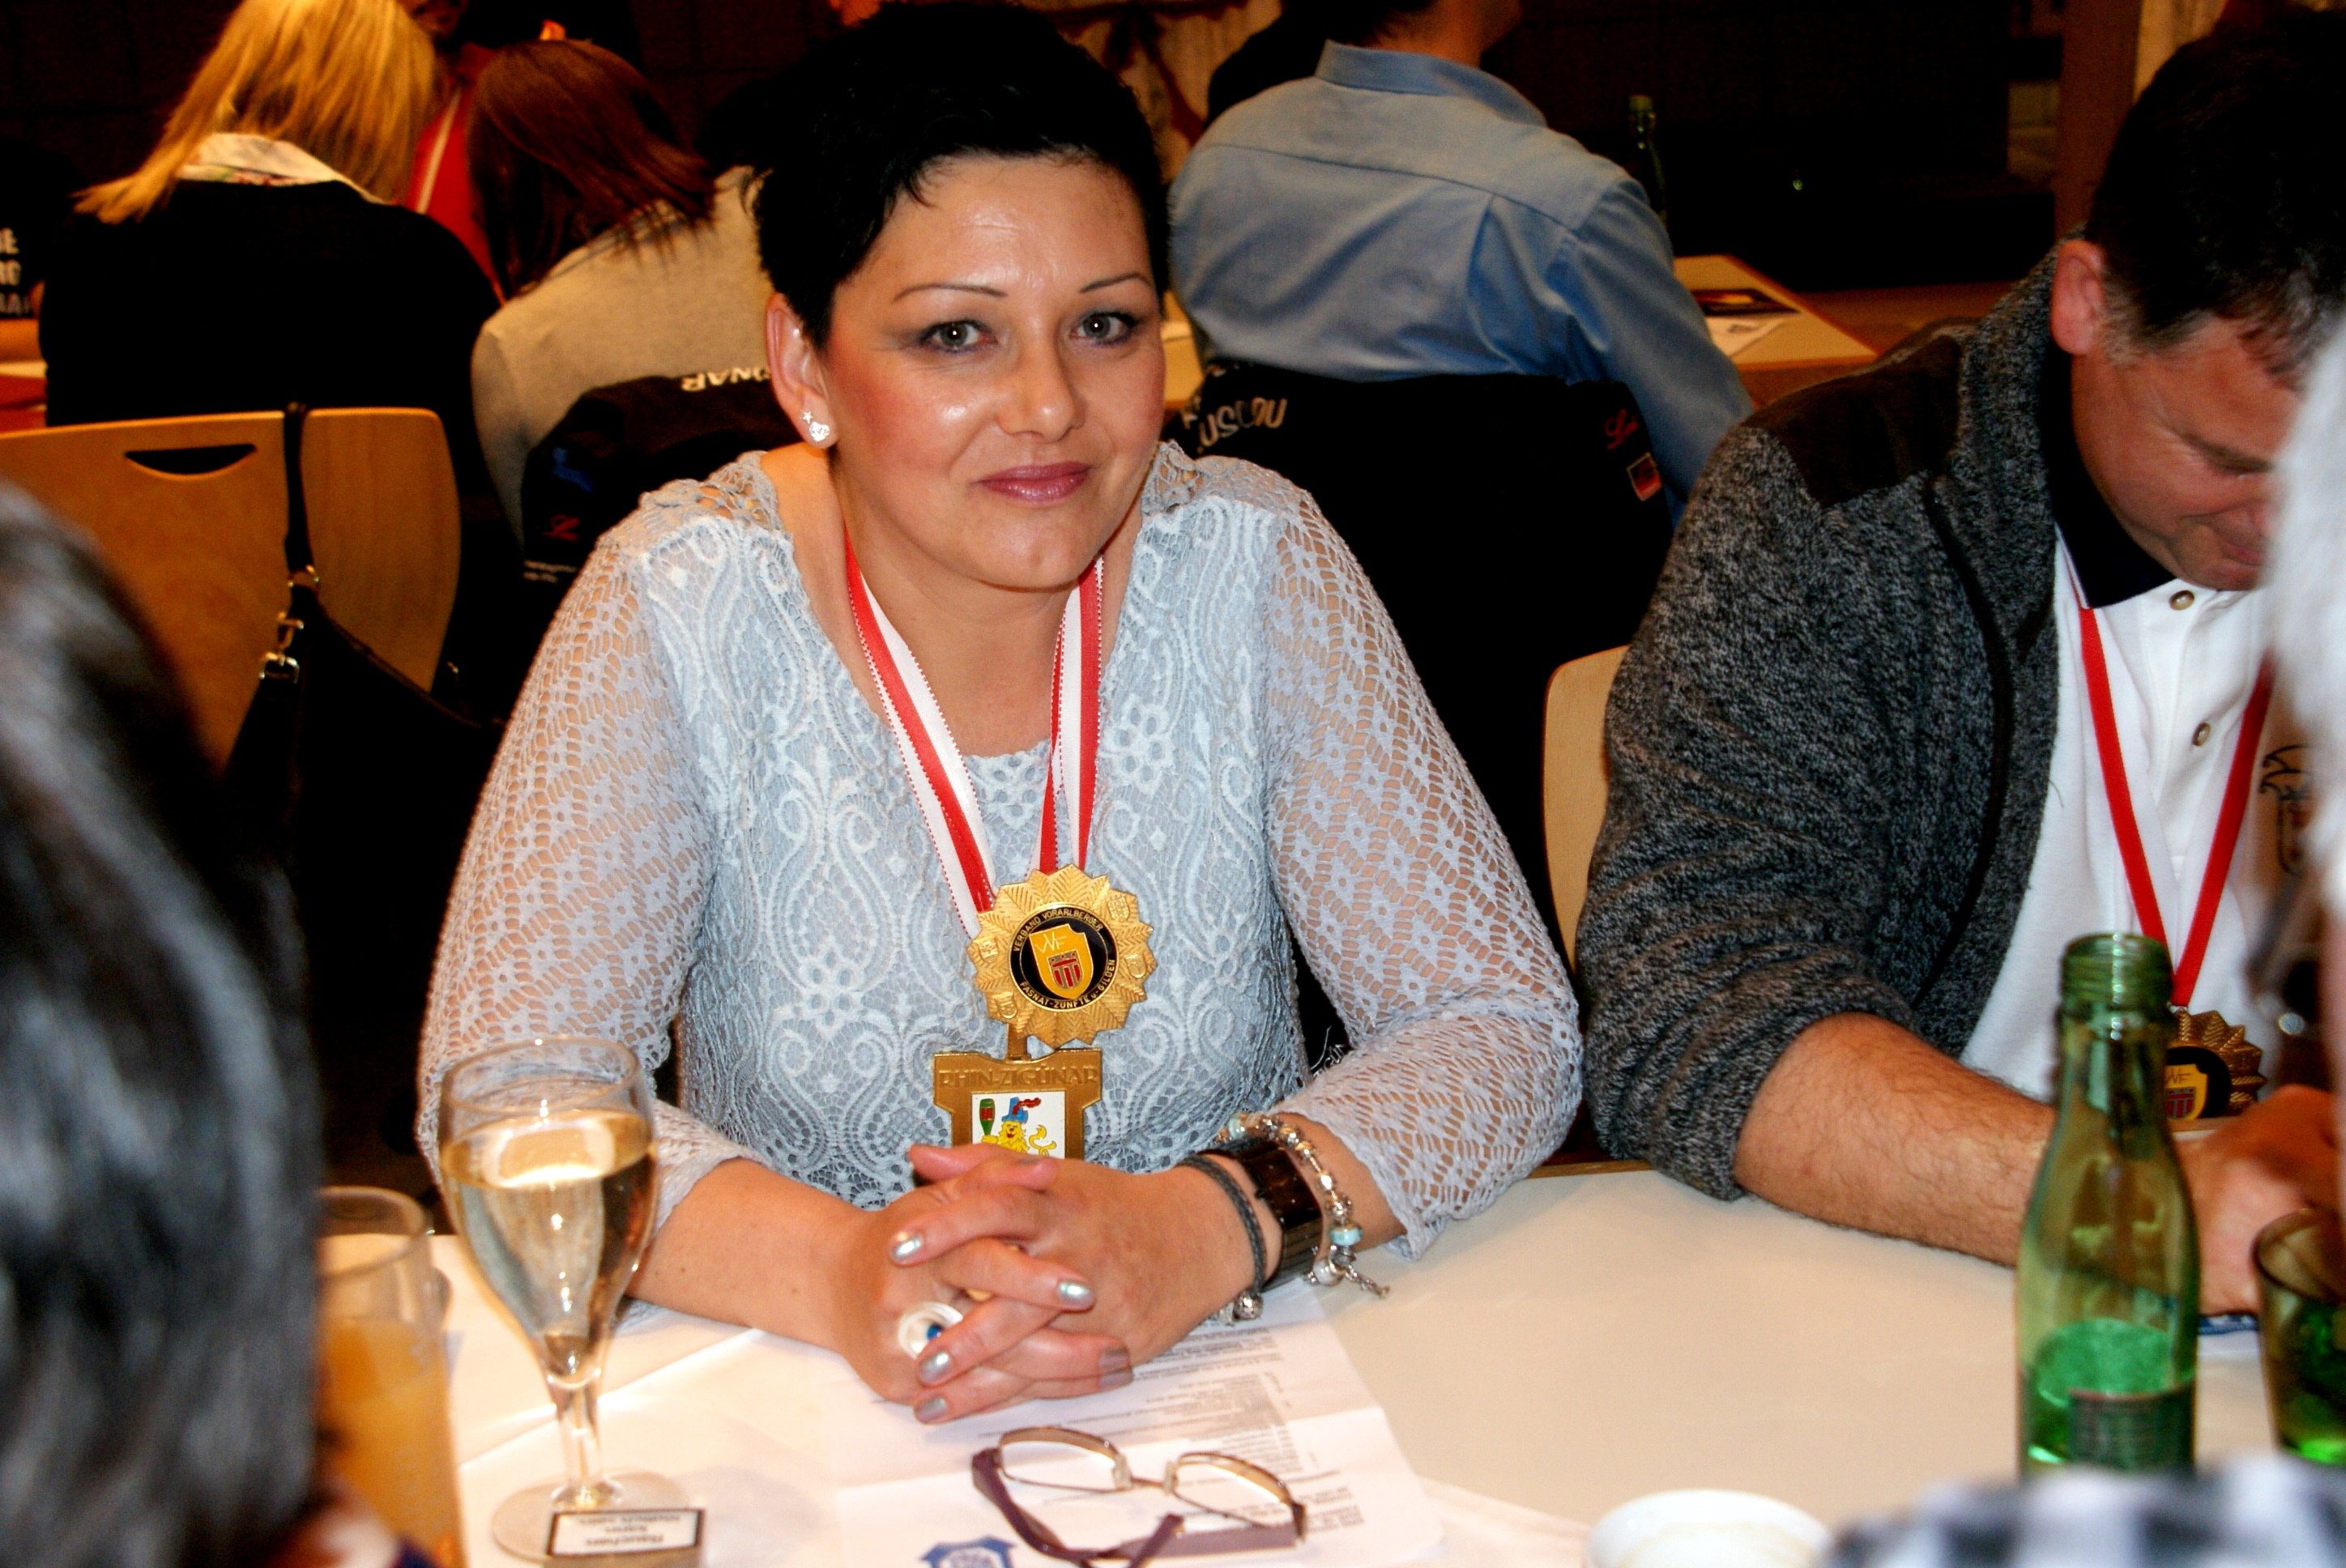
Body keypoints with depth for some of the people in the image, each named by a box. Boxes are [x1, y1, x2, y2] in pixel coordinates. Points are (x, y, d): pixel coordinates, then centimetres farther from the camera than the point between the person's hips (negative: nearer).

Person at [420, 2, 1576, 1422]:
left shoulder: (1251, 564, -6)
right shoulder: (688, 605, -9)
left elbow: (1509, 1024, -8)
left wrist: (1209, 1226, -26)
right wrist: (834, 1273, -30)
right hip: (805, 1427, 0)